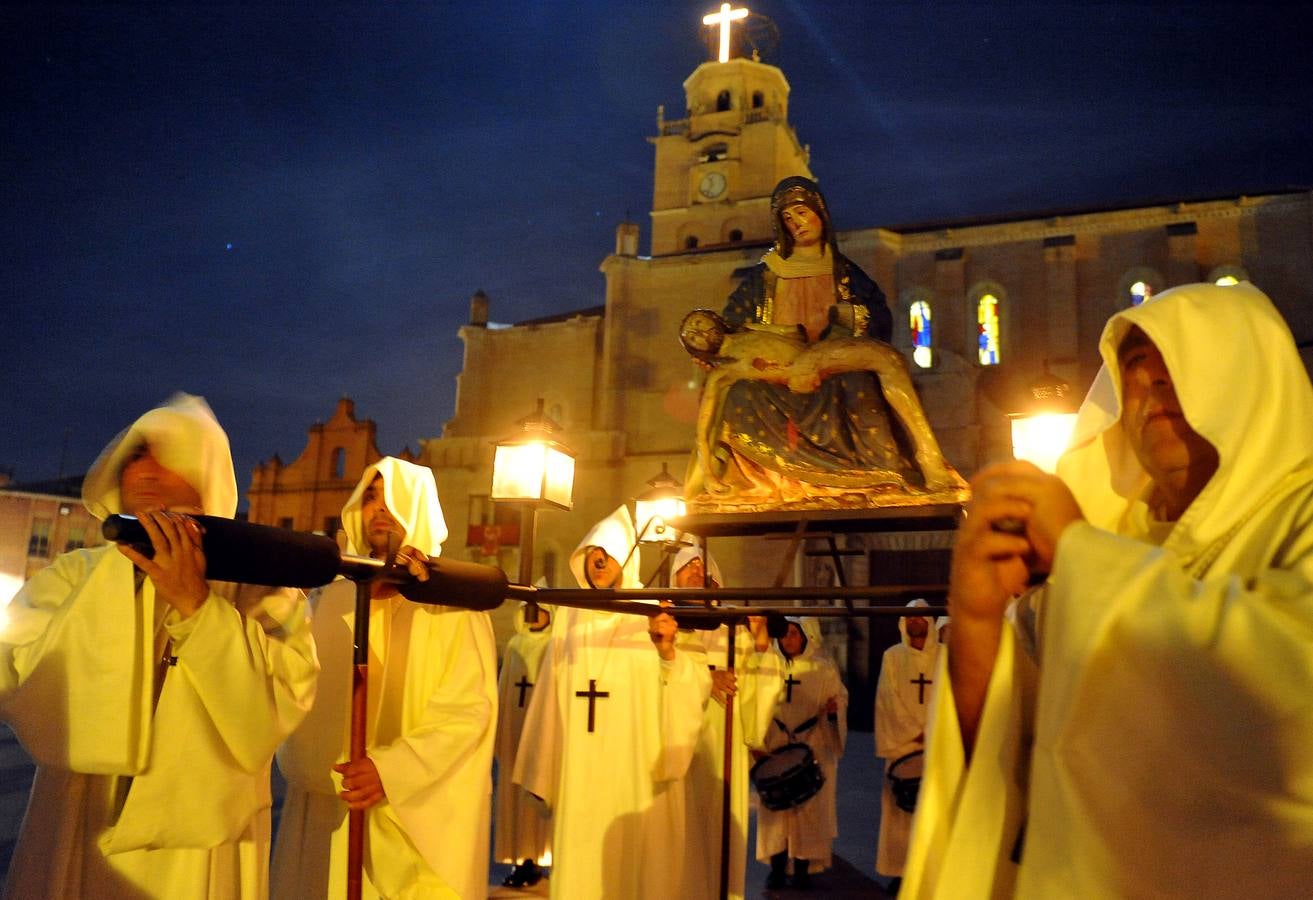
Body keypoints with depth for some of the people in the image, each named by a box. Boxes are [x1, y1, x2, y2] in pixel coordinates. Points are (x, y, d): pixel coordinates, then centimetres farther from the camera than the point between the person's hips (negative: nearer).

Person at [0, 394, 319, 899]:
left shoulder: (257, 585, -2)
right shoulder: (73, 576, 6)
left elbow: (279, 707, -16)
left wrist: (196, 603, -23)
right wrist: (114, 576, -16)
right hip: (71, 843, 2)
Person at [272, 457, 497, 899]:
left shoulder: (452, 604, -4)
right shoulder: (331, 600, 10)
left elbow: (469, 709, -12)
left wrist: (390, 769, -23)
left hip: (416, 817, -4)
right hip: (326, 809, 4)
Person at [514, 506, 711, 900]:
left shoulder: (654, 614, -2)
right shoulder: (569, 617, 8)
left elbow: (696, 688, -11)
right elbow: (552, 695, 9)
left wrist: (668, 653, -31)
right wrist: (543, 771, 9)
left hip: (639, 773, -3)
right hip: (580, 774, 3)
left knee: (638, 861, 4)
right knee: (580, 866, 7)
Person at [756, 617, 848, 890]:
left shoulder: (823, 668, 2)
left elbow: (840, 698, 3)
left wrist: (834, 708, -18)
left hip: (812, 747, -2)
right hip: (775, 747, 2)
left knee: (808, 806, -2)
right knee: (775, 804, 0)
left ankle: (802, 868, 9)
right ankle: (777, 868, 8)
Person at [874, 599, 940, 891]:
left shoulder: (944, 656, 7)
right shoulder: (892, 656, 5)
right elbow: (889, 700, -1)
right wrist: (916, 733, -9)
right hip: (901, 743, 0)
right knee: (900, 807, -1)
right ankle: (899, 870, 4)